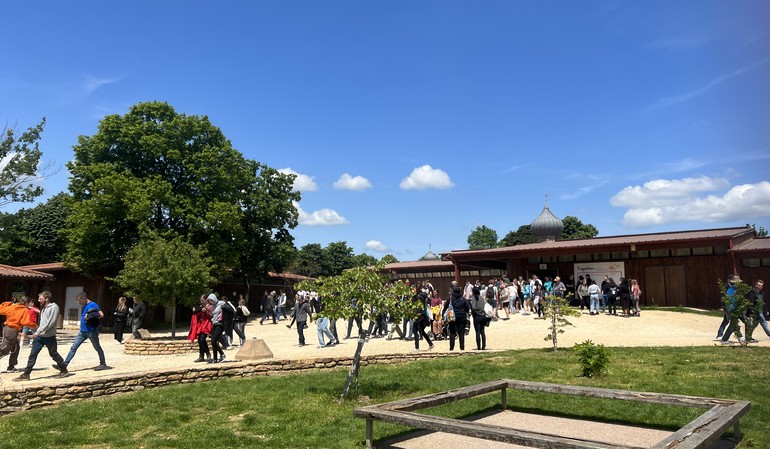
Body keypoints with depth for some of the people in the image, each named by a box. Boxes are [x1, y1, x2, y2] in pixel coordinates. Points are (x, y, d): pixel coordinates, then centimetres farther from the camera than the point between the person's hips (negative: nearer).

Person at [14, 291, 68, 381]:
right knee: (33, 354, 2)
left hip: (49, 336, -7)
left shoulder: (54, 307, -14)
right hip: (39, 336, 7)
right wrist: (38, 332, 11)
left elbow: (50, 323, -21)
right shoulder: (43, 307, 12)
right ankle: (26, 374, 6)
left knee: (53, 354, 4)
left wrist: (38, 331, -22)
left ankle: (64, 370, 20)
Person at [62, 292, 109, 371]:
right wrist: (85, 318, -1)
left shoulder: (92, 305, -12)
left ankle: (103, 364, 15)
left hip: (91, 331, -8)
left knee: (97, 347, 5)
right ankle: (64, 365, 4)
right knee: (73, 347, 3)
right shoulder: (83, 307, 13)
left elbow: (101, 315, -19)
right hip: (82, 331, 8)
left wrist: (90, 317, -23)